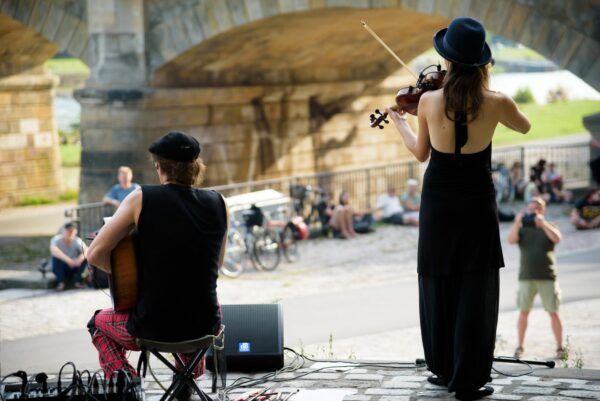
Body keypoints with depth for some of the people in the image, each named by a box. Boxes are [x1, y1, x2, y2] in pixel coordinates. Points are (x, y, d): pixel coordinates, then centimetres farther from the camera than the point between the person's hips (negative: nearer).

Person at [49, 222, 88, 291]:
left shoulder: (78, 241, -14)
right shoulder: (57, 239, -19)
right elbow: (53, 250, -40)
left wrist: (80, 259, -50)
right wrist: (68, 260, -47)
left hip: (73, 268, 1)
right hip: (61, 269, -1)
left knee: (85, 258, -23)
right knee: (56, 257, -31)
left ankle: (77, 281, -11)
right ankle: (60, 282, -19)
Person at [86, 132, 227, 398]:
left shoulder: (142, 198, -10)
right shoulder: (218, 203, -1)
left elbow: (95, 254, -9)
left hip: (153, 328, -3)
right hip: (206, 326, 3)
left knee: (98, 323, 30)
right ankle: (188, 384, 38)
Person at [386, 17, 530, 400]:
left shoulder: (428, 101, -12)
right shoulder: (496, 103, -15)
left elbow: (421, 152, 4)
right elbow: (524, 126, 8)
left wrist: (401, 123, 22)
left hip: (438, 202, 2)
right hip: (477, 203, -2)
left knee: (439, 287, 14)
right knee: (476, 292, 3)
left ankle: (444, 369, 23)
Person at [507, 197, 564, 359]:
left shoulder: (548, 228, 7)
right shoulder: (522, 229, 7)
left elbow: (557, 238, -15)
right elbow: (511, 240, -12)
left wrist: (542, 223, -26)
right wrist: (517, 223, -25)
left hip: (547, 277, -1)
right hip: (526, 277, 1)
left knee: (553, 312, 0)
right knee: (523, 312, 2)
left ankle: (560, 347, 8)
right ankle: (520, 346, 10)